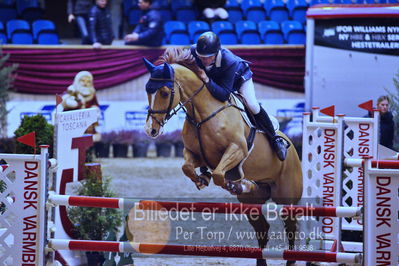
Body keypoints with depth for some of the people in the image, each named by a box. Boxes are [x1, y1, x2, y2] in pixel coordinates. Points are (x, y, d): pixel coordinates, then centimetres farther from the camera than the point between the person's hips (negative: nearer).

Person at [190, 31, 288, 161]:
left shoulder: (229, 61, -47)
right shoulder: (192, 51, -37)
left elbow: (224, 94, -48)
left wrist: (208, 81, -63)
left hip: (239, 77, -4)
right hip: (214, 79, 4)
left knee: (252, 105, -19)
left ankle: (275, 139, 2)